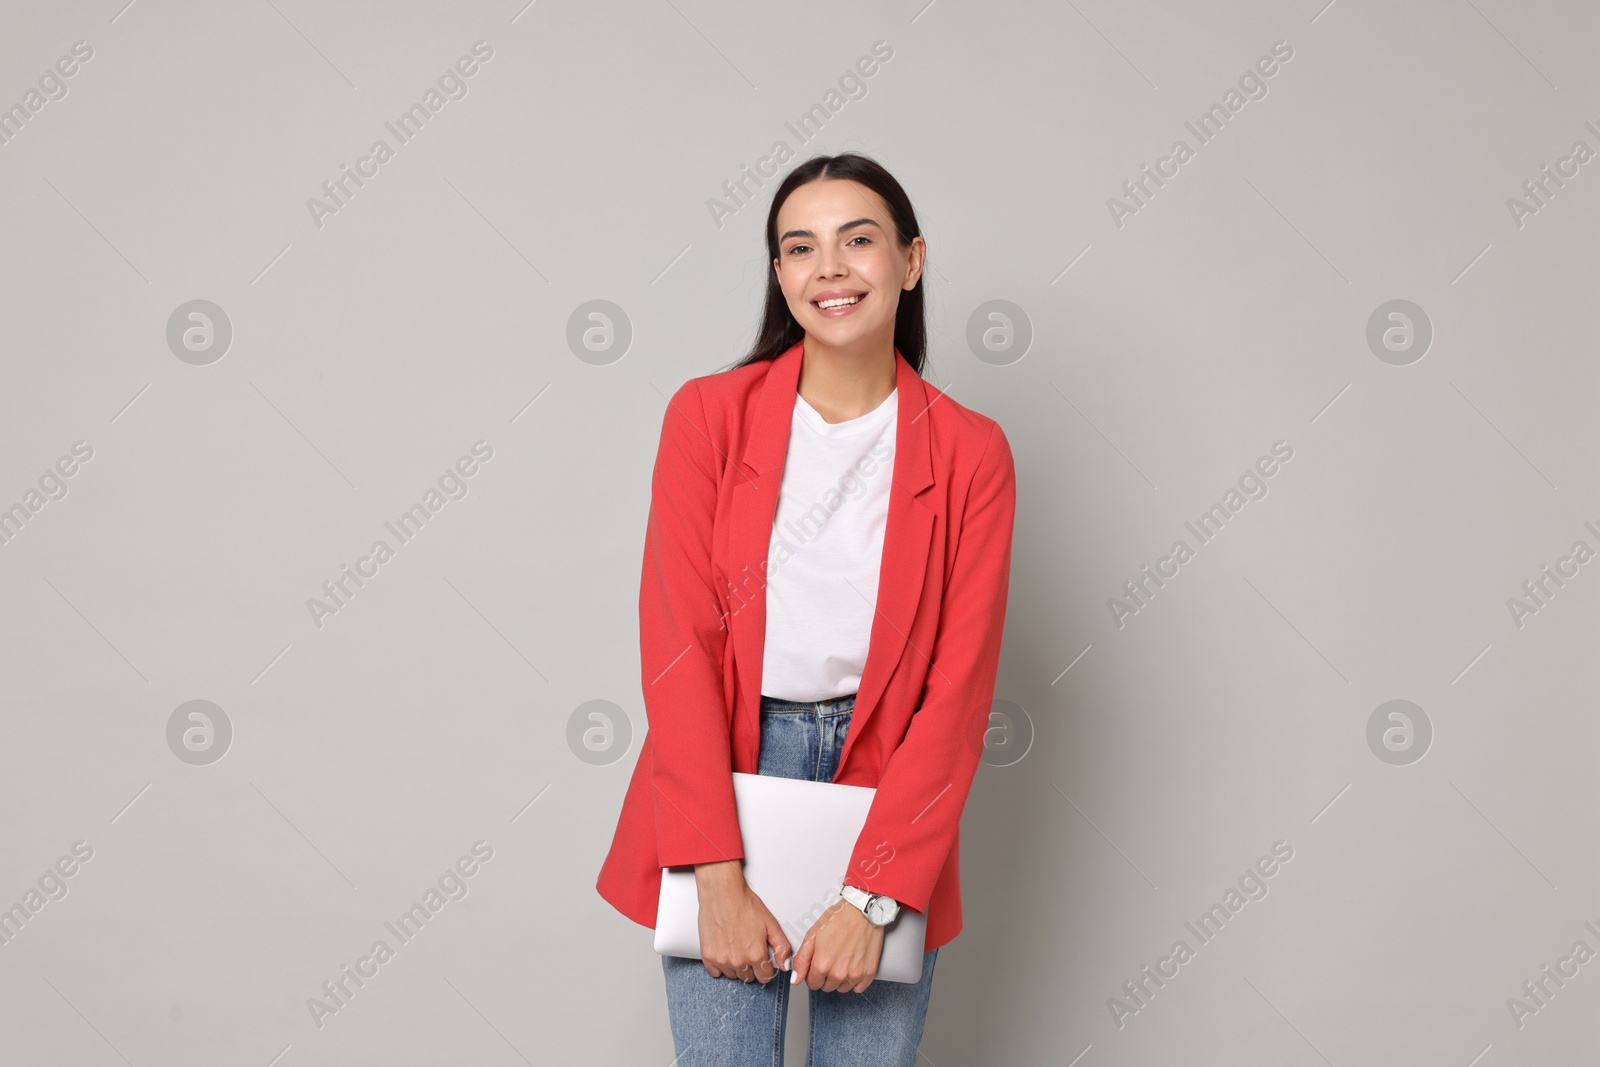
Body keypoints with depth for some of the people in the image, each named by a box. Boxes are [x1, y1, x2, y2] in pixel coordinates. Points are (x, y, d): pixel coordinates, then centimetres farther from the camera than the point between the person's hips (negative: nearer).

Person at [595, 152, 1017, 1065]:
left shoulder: (969, 452, -2)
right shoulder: (709, 415, -2)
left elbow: (958, 690, -6)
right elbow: (676, 644, -7)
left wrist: (871, 898, -13)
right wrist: (718, 877, -14)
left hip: (886, 780, 1)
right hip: (723, 774, 0)